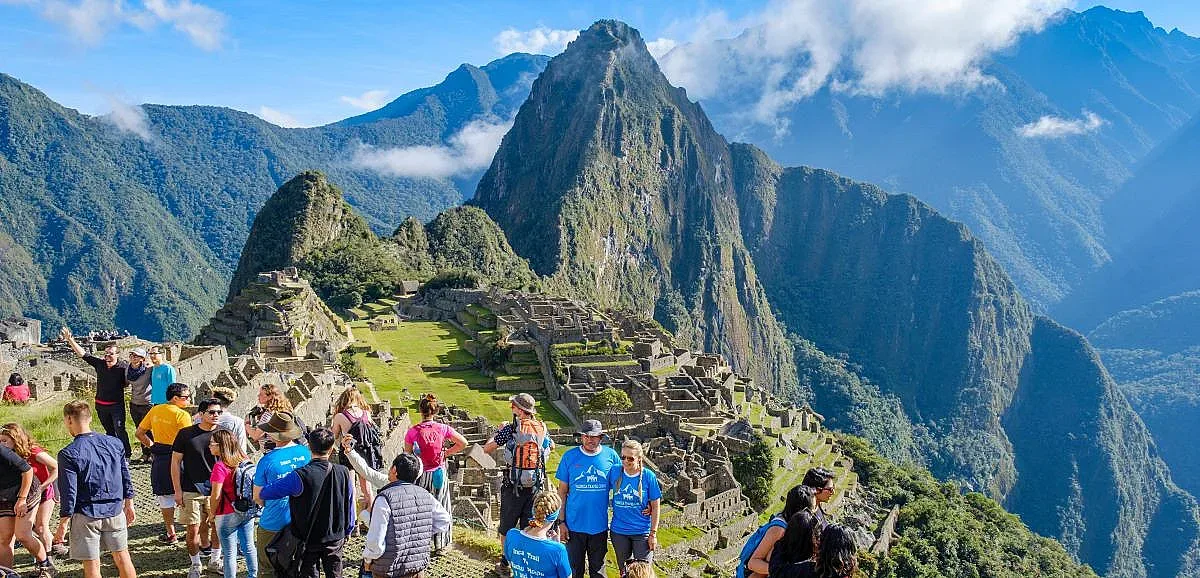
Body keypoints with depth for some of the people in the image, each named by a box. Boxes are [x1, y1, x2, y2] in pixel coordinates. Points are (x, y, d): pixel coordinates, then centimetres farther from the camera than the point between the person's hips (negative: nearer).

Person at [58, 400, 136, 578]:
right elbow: (126, 478, 7)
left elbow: (68, 493, -14)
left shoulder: (68, 454, -15)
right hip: (115, 511, 4)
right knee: (122, 556, 16)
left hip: (86, 516, -4)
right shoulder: (114, 443, 0)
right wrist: (129, 505, 19)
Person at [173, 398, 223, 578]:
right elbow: (175, 462, 0)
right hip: (191, 491, -2)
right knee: (193, 530, 3)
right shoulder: (186, 434, -4)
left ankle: (215, 560, 26)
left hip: (216, 490, 2)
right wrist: (178, 490, -3)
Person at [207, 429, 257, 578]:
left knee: (230, 552, 6)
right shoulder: (246, 462, -1)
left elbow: (216, 496, -19)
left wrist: (212, 515, -4)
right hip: (248, 513, 6)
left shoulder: (220, 467, -20)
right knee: (249, 547, 17)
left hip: (227, 515, -6)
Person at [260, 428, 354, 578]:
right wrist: (347, 532, 15)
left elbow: (264, 493, -17)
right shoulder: (344, 473, -12)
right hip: (335, 540, 2)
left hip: (308, 540, -2)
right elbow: (350, 507, -1)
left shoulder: (300, 477, -23)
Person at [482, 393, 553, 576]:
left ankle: (505, 562, 23)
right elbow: (552, 446, 22)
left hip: (513, 486, -3)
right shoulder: (542, 428, 1)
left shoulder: (511, 428, -11)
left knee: (507, 527, 14)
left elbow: (487, 449, -6)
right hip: (536, 485, 3)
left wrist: (498, 431, 9)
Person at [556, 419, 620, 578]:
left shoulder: (610, 455, -4)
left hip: (600, 526, 1)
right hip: (574, 525, -1)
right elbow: (562, 491, -1)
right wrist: (561, 522, -3)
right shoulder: (570, 456, -6)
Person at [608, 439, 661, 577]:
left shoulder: (648, 476, -13)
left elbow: (655, 506, -7)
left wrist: (653, 534, -8)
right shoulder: (614, 472, -8)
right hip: (619, 532, 2)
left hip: (642, 532, -2)